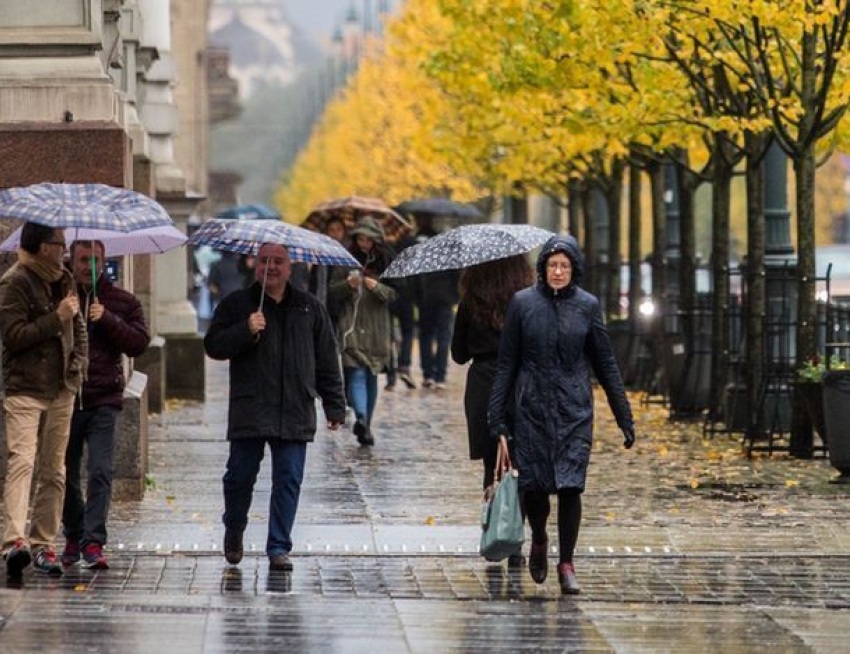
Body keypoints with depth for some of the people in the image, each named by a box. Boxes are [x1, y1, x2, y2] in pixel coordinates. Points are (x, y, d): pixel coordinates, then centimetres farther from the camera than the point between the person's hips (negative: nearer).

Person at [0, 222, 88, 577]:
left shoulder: (64, 280, 15)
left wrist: (78, 365, 10)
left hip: (62, 390, 8)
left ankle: (43, 544, 10)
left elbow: (78, 327, 27)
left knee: (54, 471, 6)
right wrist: (56, 318, -17)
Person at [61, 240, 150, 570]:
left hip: (103, 402, -1)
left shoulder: (123, 301, 7)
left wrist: (107, 319, -13)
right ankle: (73, 536, 25)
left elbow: (140, 342, -2)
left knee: (100, 473, -12)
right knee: (67, 474, 8)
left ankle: (93, 542, -14)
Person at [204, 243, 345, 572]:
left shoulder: (309, 308, 13)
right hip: (249, 411, -1)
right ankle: (233, 530, 28)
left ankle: (279, 547, 2)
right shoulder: (236, 304, 8)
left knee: (289, 480, -3)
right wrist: (245, 331, -16)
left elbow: (327, 361, 13)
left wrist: (334, 406, 8)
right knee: (240, 475, 2)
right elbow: (213, 346, 0)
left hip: (295, 414, 1)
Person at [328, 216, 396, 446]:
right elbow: (331, 293, 3)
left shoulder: (385, 262, 5)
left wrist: (377, 287, -19)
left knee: (371, 376, 1)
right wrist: (347, 285, -16)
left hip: (377, 330, 2)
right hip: (352, 328, -2)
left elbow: (393, 294, 1)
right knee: (357, 374, -9)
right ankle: (361, 418, -15)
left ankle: (365, 426, 0)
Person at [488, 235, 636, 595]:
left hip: (575, 408, 0)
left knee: (571, 485, -8)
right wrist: (497, 418, -1)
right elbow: (506, 363, 3)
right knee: (533, 484, -2)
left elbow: (605, 364, 8)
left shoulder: (587, 306, 3)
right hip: (532, 407, 0)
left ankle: (566, 564, 4)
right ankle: (539, 541, 29)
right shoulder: (523, 303, 1)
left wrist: (624, 418, 7)